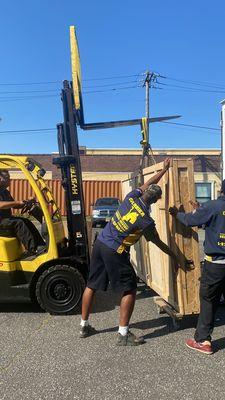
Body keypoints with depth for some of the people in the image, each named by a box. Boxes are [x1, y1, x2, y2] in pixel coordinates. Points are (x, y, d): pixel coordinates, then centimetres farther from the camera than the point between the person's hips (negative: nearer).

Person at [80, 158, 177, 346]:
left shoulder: (131, 197, -1)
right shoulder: (146, 221, -15)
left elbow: (147, 183, 17)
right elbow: (158, 243, 1)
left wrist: (164, 169, 29)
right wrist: (174, 255, 17)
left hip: (99, 243, 8)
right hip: (115, 252, -7)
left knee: (92, 285, 16)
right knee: (129, 290, 8)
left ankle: (84, 326, 31)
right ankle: (123, 334, 12)